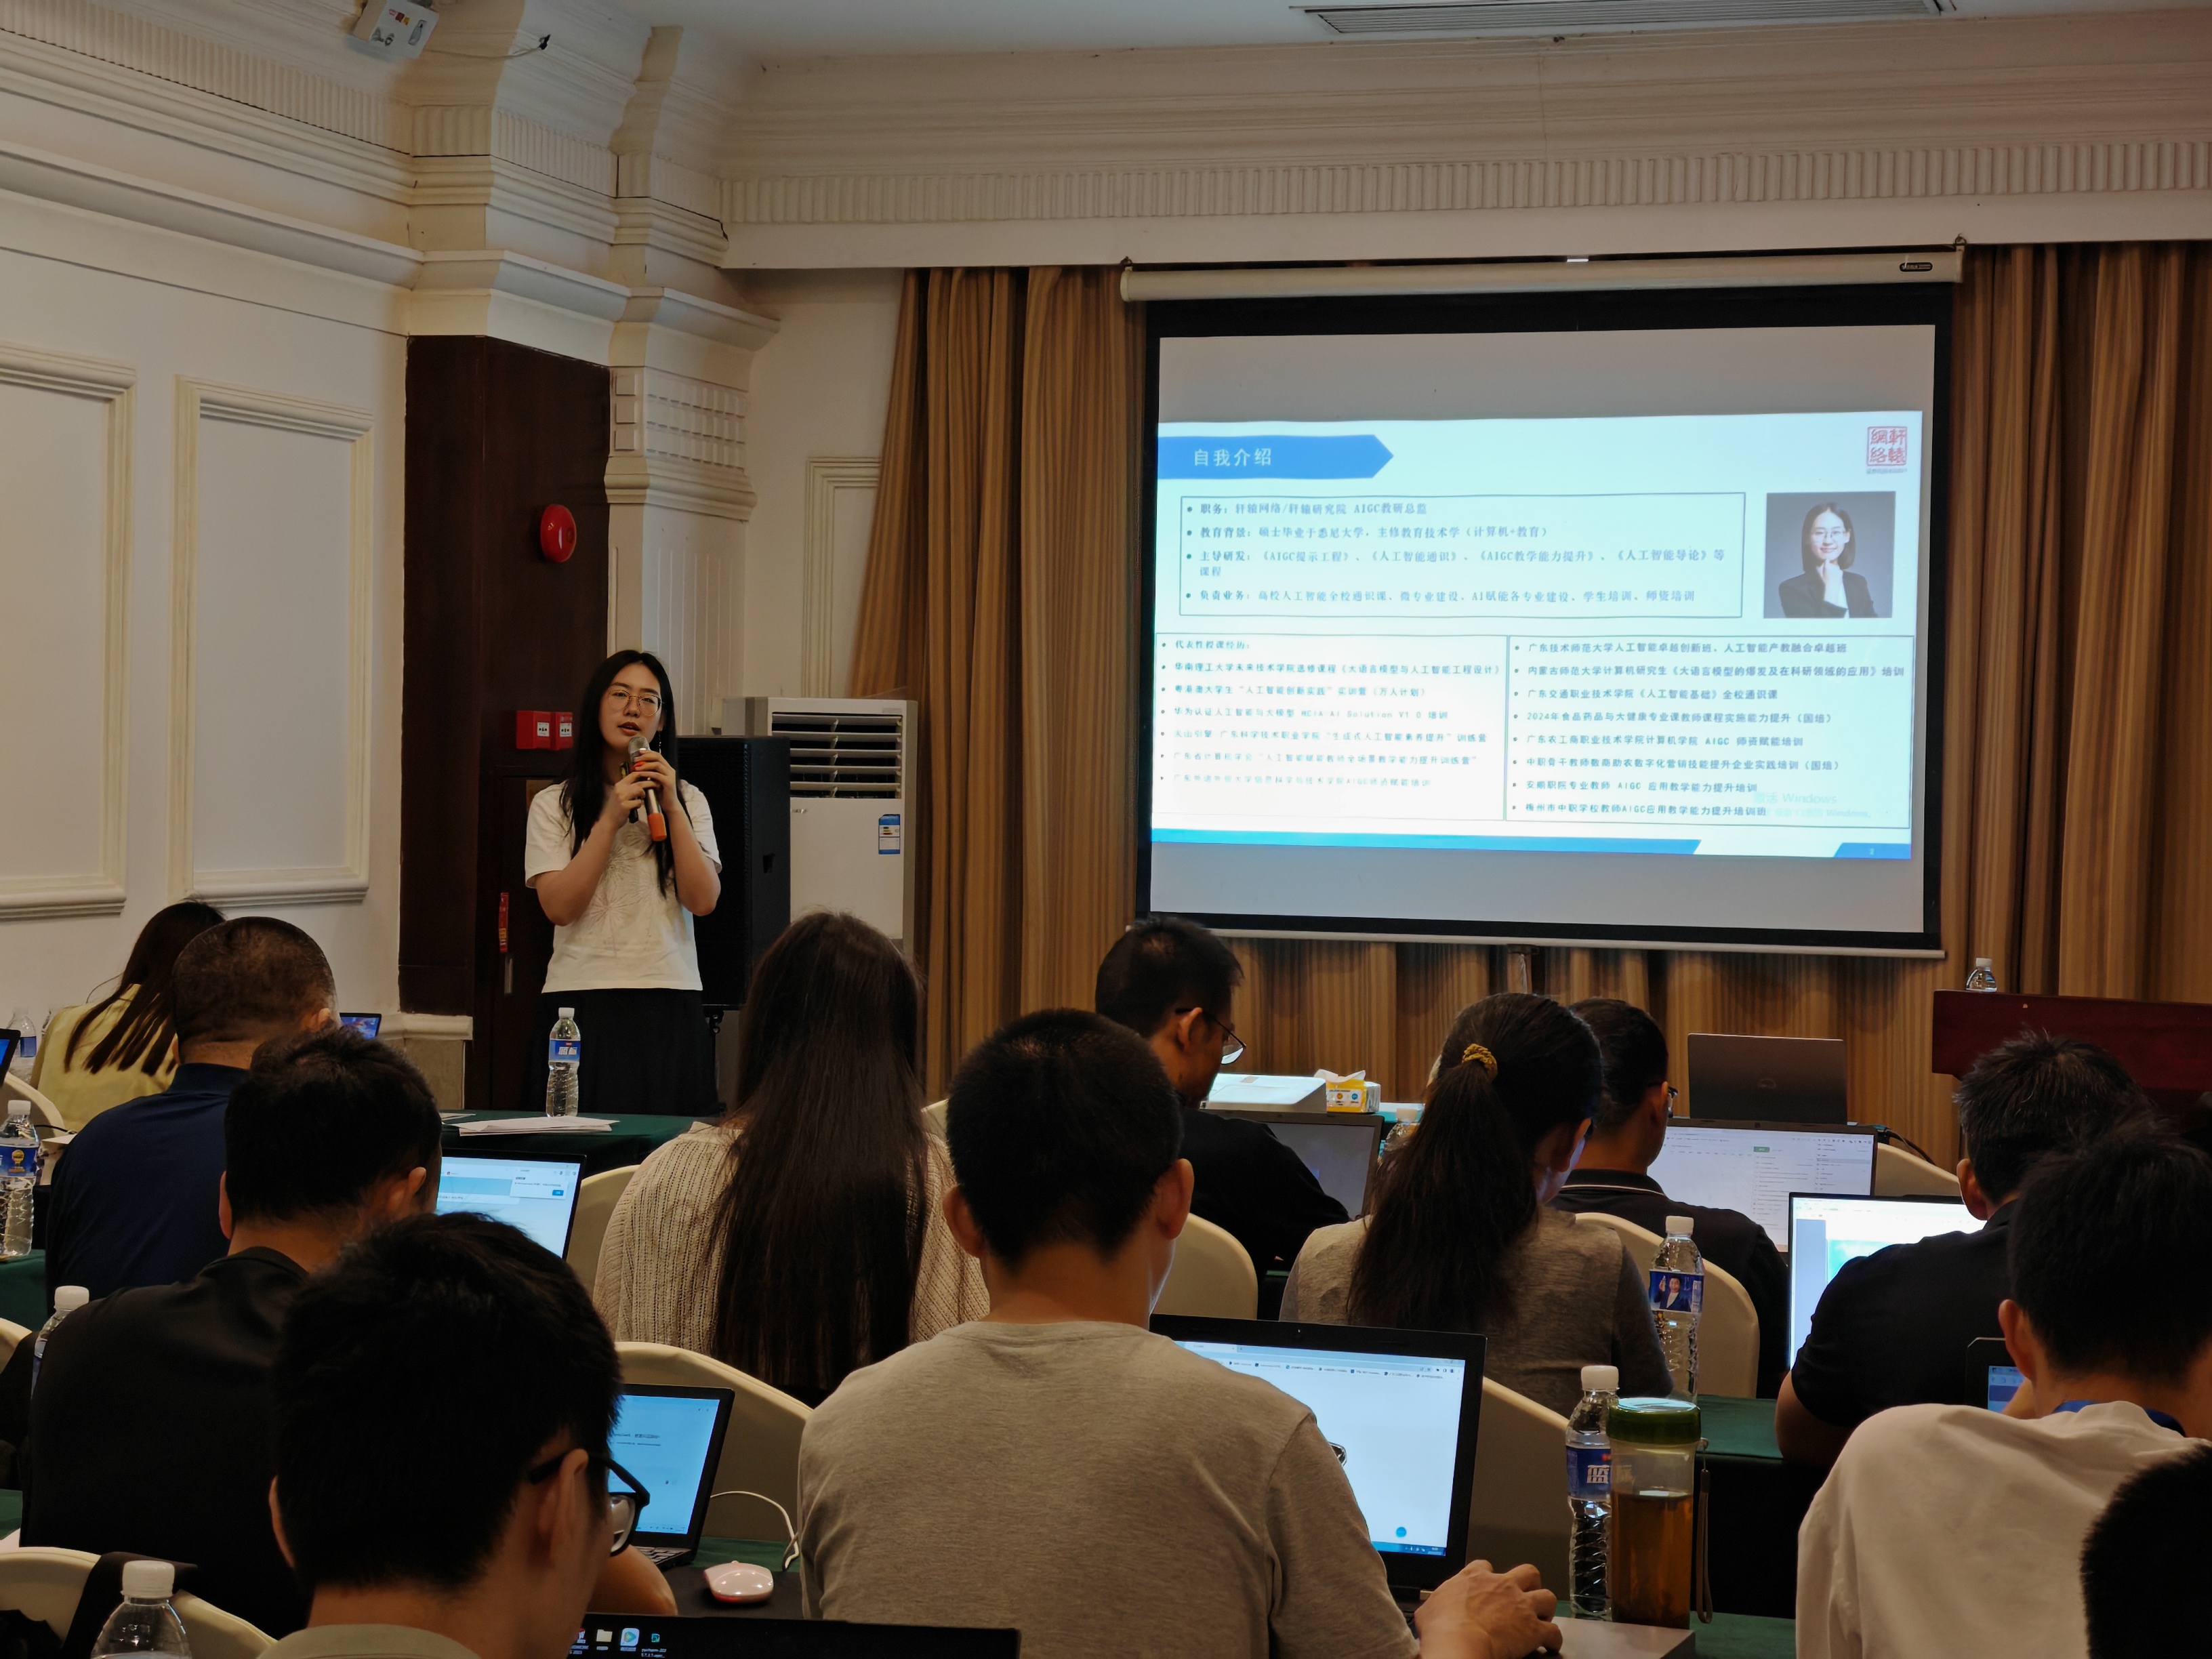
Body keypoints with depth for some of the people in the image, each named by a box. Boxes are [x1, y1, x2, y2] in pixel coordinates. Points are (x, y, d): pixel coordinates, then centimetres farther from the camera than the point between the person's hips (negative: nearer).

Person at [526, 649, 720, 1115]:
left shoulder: (689, 801, 13)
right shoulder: (554, 805, 7)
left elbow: (703, 900, -2)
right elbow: (559, 906, -7)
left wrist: (672, 809, -8)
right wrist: (610, 820, -12)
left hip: (669, 1005, 1)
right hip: (581, 1002, -1)